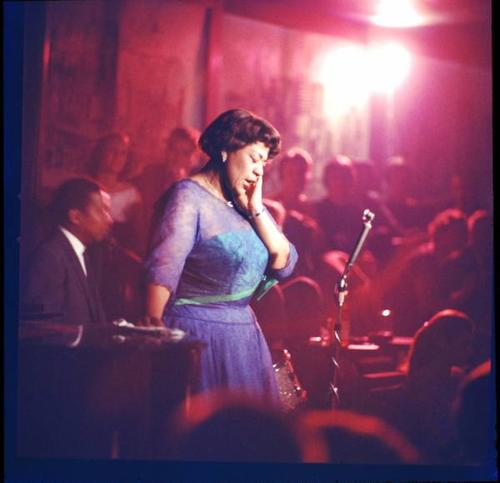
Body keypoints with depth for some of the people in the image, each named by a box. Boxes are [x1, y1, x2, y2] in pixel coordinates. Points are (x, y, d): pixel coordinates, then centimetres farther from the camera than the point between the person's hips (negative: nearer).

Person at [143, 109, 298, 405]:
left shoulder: (243, 203, 11)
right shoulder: (189, 196, -10)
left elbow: (285, 263, 6)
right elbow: (163, 267, -22)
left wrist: (256, 209, -3)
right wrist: (153, 324, -34)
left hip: (241, 333, 7)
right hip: (196, 333, -7)